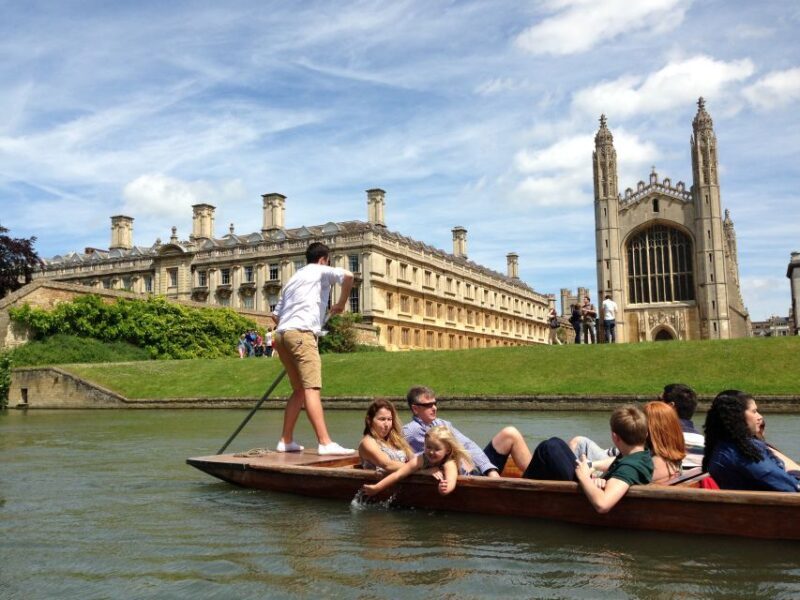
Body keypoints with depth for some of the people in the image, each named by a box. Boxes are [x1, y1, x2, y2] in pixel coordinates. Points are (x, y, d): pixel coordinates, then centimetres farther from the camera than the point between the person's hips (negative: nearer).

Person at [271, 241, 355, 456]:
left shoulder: (293, 279, 31)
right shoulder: (321, 271, 11)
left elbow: (276, 314, 29)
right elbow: (347, 275, -9)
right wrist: (341, 304, 3)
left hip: (281, 334, 8)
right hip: (301, 333, -8)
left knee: (300, 389, 15)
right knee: (312, 388, -17)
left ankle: (286, 440, 16)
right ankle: (325, 443, -25)